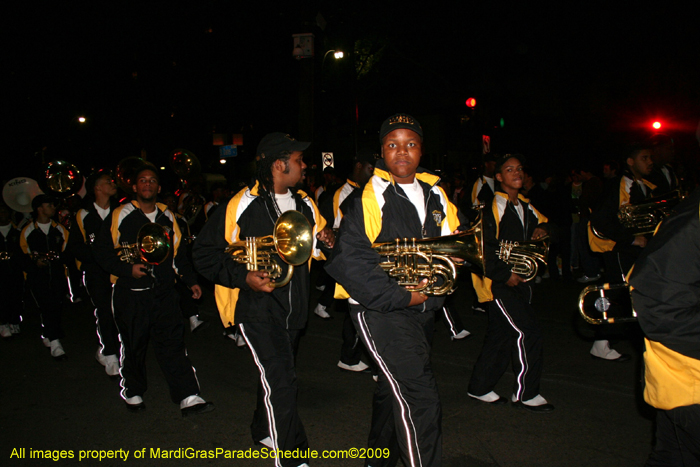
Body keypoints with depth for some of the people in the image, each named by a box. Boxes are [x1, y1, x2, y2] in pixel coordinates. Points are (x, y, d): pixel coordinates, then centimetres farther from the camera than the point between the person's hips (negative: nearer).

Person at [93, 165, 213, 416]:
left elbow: (177, 252, 20)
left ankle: (188, 398, -3)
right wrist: (127, 269, -14)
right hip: (131, 292, -2)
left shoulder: (167, 216, 12)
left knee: (173, 343, -3)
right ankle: (133, 393, 31)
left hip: (164, 290, 3)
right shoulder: (120, 216, -1)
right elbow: (102, 251, -1)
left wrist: (190, 280, 15)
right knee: (133, 346, 9)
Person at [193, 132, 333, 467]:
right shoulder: (242, 206, -14)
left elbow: (316, 247, 21)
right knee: (280, 379, -10)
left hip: (293, 308, 7)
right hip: (257, 305, -7)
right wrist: (243, 277, -22)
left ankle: (263, 431, 45)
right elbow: (204, 253, -11)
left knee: (276, 373, 21)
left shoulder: (305, 205, 7)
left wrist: (325, 241, -4)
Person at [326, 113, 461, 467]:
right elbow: (350, 261, -19)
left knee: (394, 390, 22)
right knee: (419, 399, -13)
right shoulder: (369, 198, -14)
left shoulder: (435, 193, 8)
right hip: (380, 309, -7)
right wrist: (401, 296, -18)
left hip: (423, 308, 7)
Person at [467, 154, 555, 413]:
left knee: (502, 336, 12)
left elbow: (541, 222, 31)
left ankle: (480, 387, 26)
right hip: (499, 283, -8)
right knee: (528, 333, -8)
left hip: (519, 280, 8)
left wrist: (542, 229, 8)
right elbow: (486, 247, -18)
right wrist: (505, 275, -18)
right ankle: (525, 393, 8)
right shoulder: (493, 207, -12)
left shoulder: (524, 205, 13)